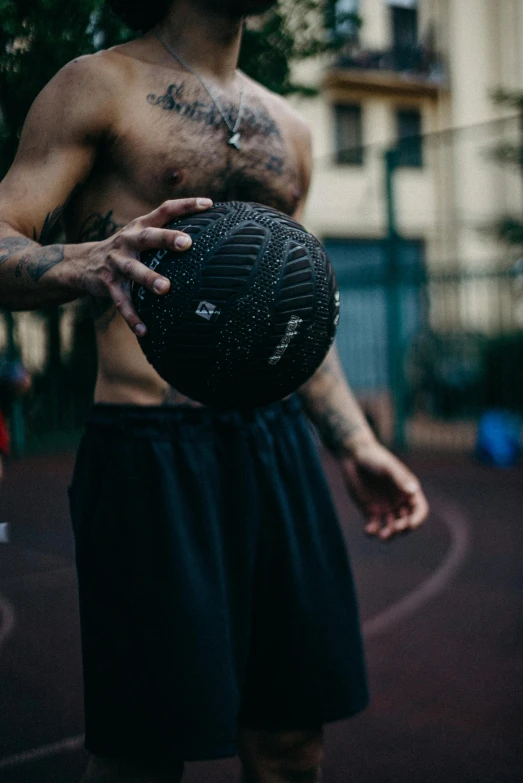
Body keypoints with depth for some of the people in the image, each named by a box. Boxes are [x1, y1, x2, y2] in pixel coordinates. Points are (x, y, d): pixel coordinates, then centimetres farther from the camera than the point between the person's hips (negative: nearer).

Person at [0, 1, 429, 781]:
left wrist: (356, 442, 12)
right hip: (150, 454, -5)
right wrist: (87, 264, -32)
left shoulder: (288, 129, 19)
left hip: (278, 446, 6)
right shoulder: (99, 86, 1)